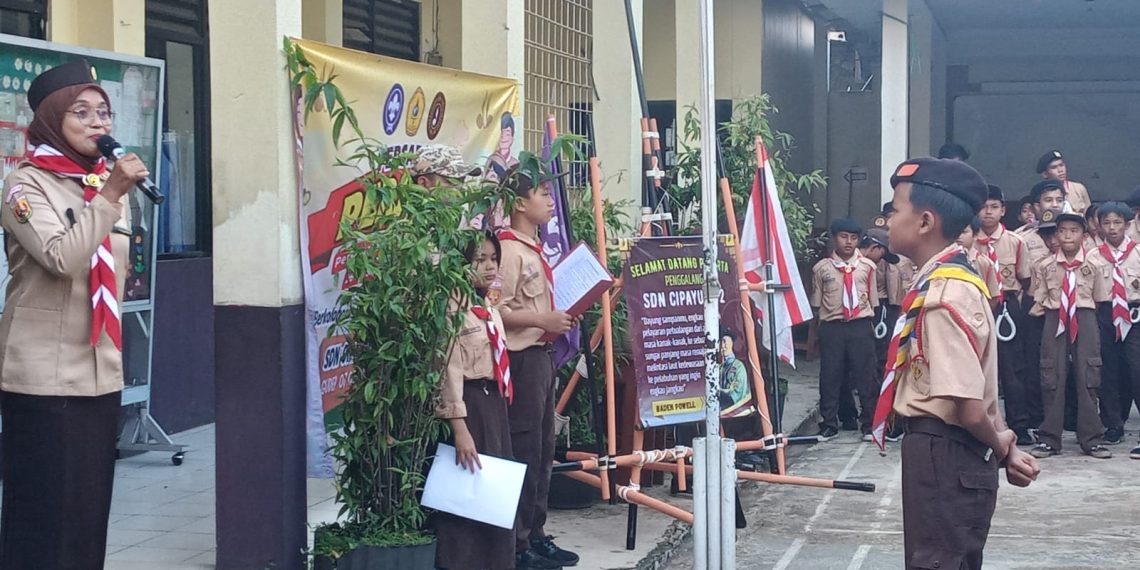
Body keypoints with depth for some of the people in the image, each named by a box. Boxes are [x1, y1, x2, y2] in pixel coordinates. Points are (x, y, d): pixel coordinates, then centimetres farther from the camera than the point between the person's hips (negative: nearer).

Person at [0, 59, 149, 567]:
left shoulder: (111, 183, 13)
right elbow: (63, 260, -22)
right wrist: (109, 196, -22)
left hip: (101, 373, 7)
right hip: (44, 375, -7)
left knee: (91, 505, 8)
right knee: (44, 510, -5)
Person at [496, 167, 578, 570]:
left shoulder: (534, 249, 16)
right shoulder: (510, 250, -14)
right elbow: (498, 311, -20)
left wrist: (559, 319, 9)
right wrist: (544, 320, -22)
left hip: (542, 355, 10)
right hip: (522, 358, -10)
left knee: (543, 451, 13)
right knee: (524, 451, -7)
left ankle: (535, 536, 21)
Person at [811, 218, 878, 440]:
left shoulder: (867, 266, 5)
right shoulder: (822, 268, 3)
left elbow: (873, 300, 11)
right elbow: (817, 303, 8)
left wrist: (870, 325, 7)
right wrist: (822, 326, 3)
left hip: (861, 326, 0)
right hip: (831, 327, 0)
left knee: (865, 375, 4)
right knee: (830, 376, 4)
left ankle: (870, 423, 15)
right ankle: (829, 424, 14)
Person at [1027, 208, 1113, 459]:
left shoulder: (1097, 264, -3)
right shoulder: (1045, 266, 0)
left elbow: (1101, 299, 4)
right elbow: (1039, 300, 7)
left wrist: (1083, 312, 0)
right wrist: (1054, 310, -2)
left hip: (1085, 319, -1)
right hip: (1055, 320, 1)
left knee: (1088, 377, 2)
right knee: (1052, 378, 3)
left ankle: (1091, 439, 8)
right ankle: (1049, 438, 9)